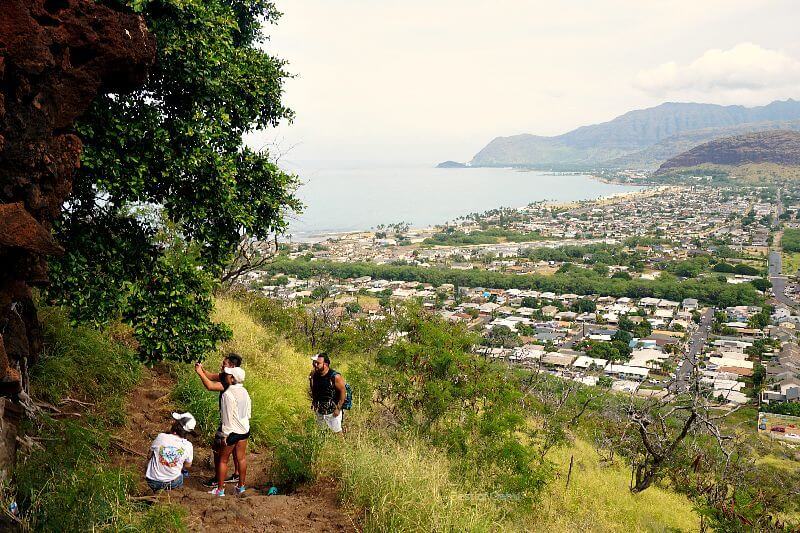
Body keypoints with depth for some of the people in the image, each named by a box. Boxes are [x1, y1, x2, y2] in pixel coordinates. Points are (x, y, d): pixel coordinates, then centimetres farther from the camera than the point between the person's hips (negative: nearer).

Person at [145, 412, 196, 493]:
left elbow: (150, 455, -3)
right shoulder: (188, 446, -18)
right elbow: (188, 464, 0)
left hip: (153, 482, -2)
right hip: (173, 482, 2)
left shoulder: (161, 437, -20)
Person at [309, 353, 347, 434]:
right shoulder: (314, 375, -5)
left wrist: (338, 408, -15)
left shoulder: (335, 377, -22)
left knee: (337, 432, 9)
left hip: (332, 411, -5)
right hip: (319, 411, 5)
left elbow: (343, 392, -16)